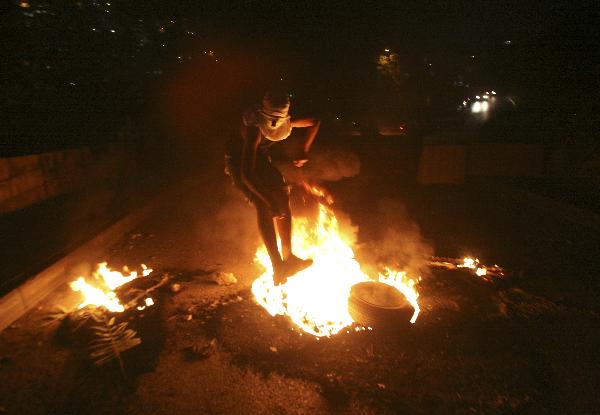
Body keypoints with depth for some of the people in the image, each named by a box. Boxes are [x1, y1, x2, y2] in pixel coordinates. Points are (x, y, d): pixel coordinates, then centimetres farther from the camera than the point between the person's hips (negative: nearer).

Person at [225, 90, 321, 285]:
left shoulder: (286, 122, -18)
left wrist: (305, 151, -5)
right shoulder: (255, 129, -36)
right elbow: (246, 173, -43)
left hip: (260, 159, 6)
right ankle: (278, 266, -28)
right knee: (263, 205, -26)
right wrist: (269, 201, -48)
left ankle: (288, 257, -8)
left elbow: (315, 121, 2)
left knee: (283, 196, -12)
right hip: (239, 161, -6)